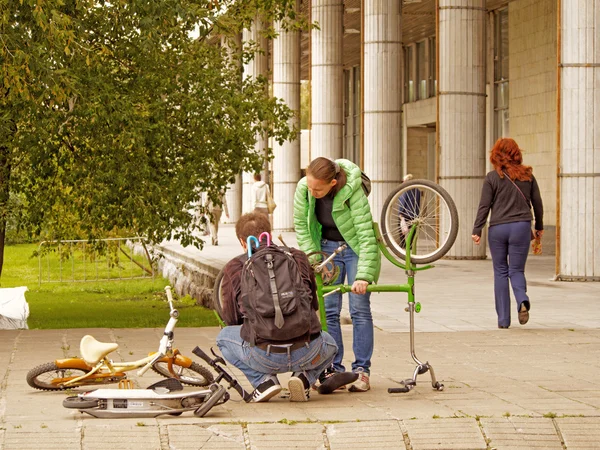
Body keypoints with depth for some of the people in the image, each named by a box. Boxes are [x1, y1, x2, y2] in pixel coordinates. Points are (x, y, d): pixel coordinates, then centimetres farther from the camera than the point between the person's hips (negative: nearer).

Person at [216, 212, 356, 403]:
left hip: (263, 357, -2)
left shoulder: (234, 266, 11)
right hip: (306, 354, 2)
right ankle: (304, 378, 7)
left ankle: (263, 381, 7)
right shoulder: (297, 256, 16)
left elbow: (230, 318, 16)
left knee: (224, 337, 31)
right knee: (329, 343, 39)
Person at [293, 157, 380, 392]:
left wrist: (363, 276, -38)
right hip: (327, 248, 4)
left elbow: (366, 237, -32)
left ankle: (362, 370, -1)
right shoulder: (303, 188, -19)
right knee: (328, 311, -1)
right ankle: (334, 369, 4)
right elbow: (301, 225, -5)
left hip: (355, 249, -3)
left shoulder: (353, 192, -31)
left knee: (360, 309, -6)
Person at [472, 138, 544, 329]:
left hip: (498, 228, -1)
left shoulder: (492, 177, -3)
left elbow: (484, 206, -5)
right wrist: (539, 226, 24)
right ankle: (523, 300, -25)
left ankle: (503, 319, 7)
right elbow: (537, 203, 11)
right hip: (521, 227, 1)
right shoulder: (527, 175, 5)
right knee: (516, 270, 7)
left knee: (500, 272, 8)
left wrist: (477, 230, 0)